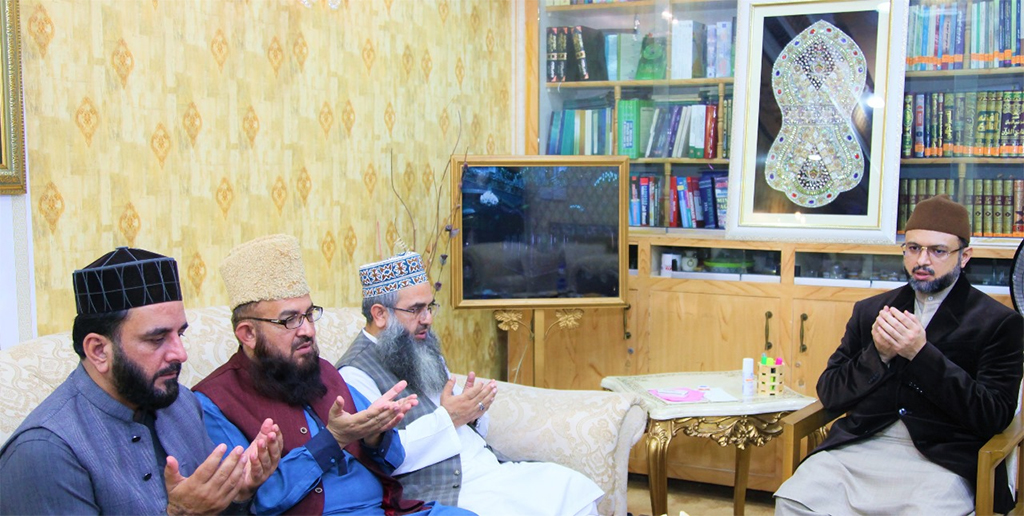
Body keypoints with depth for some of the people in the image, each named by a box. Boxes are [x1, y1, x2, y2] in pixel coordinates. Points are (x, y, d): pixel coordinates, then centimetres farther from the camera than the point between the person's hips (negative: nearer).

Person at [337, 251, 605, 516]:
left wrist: (471, 409, 0)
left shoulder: (424, 352, 19)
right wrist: (447, 418, -19)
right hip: (446, 492, -9)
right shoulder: (357, 373, -9)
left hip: (490, 469, 9)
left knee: (575, 487, -5)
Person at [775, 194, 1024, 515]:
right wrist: (877, 354, -5)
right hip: (858, 449, 3)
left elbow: (994, 416, -4)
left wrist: (922, 354, -13)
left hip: (940, 461, -2)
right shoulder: (870, 311, 18)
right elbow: (829, 394, 14)